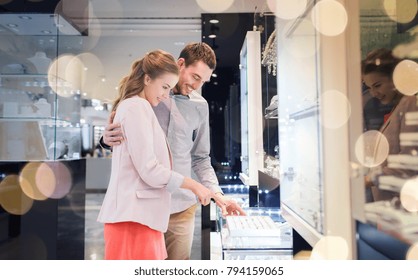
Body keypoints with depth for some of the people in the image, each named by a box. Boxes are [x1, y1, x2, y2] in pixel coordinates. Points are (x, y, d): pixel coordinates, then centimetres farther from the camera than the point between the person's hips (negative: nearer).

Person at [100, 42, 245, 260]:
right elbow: (117, 132, 8)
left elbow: (200, 158, 9)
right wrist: (107, 138, -15)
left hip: (181, 206, 2)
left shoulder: (200, 106, 5)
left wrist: (217, 193, -2)